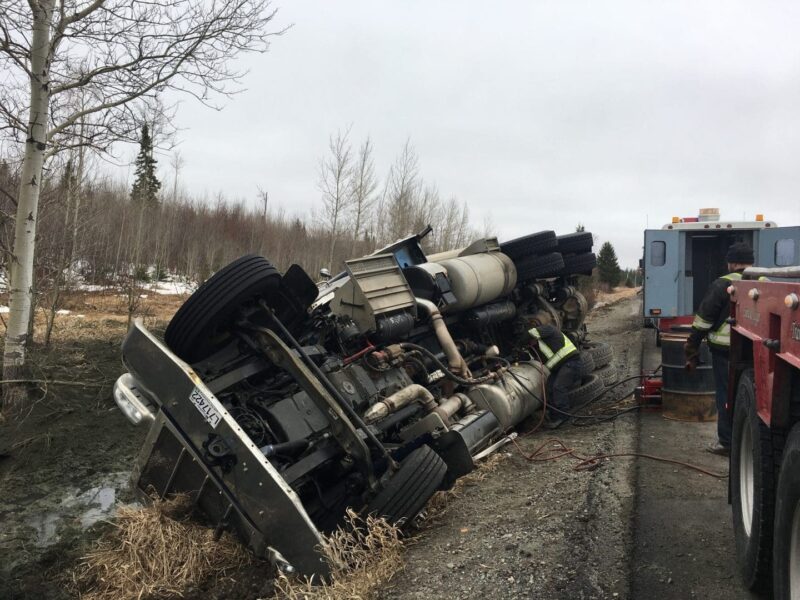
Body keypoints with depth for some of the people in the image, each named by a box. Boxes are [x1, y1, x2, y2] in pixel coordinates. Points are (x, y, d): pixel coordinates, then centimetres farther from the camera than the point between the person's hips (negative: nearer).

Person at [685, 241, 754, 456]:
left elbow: (702, 321, -10)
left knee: (726, 396, 4)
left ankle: (726, 442, 9)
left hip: (725, 351, -5)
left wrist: (692, 352, -3)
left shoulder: (722, 285, -10)